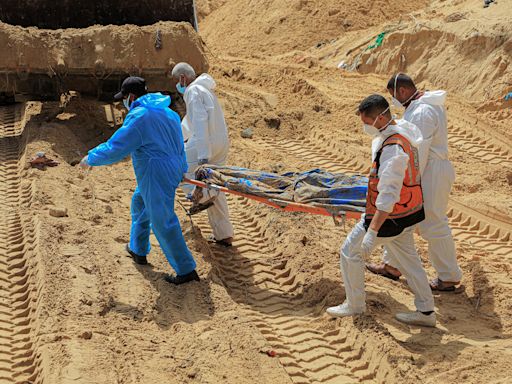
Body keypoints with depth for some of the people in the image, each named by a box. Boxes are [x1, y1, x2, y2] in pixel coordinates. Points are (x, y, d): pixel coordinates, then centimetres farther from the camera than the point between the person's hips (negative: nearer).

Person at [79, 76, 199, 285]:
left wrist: (90, 159, -1)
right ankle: (138, 250, 41)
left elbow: (114, 148, -16)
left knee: (163, 223, -3)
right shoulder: (167, 112, 12)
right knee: (139, 203, 28)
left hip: (156, 178, -10)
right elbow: (178, 144, 21)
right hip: (172, 171, 10)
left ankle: (186, 271, 3)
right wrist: (182, 170, 32)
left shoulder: (138, 117, -17)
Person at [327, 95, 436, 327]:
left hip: (390, 216, -10)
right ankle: (426, 312, 26)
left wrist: (372, 231, -29)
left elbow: (388, 196, -30)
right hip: (408, 213, 10)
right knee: (408, 259, 18)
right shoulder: (400, 131, 3)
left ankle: (355, 305, 22)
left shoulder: (393, 149, -28)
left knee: (350, 253, 6)